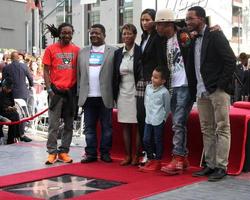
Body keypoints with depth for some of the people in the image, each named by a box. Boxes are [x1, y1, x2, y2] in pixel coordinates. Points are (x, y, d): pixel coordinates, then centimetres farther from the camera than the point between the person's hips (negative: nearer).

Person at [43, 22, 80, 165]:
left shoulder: (77, 50, 6)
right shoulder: (51, 49, 1)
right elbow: (46, 71, 1)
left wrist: (78, 89, 3)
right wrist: (49, 89, -8)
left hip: (71, 91, 2)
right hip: (56, 91, -2)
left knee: (69, 124, 7)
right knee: (54, 125, 0)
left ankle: (64, 151, 16)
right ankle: (52, 152, 7)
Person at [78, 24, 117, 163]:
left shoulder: (113, 52, 2)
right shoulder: (83, 52, 13)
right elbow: (79, 74, 11)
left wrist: (115, 94, -10)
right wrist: (79, 93, 3)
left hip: (105, 97, -3)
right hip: (88, 97, 3)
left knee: (107, 127, 5)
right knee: (89, 127, 7)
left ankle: (105, 153, 15)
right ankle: (91, 153, 15)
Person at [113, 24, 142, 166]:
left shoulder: (140, 52, -5)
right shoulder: (118, 53, 10)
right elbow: (115, 75, 13)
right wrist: (115, 95, 8)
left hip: (136, 93, -5)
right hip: (123, 93, 5)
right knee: (125, 126, 8)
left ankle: (137, 156, 6)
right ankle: (128, 156, 16)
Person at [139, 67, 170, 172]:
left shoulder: (164, 92, -12)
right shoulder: (148, 87, 6)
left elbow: (167, 107, -4)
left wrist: (163, 118, 0)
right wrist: (148, 113, 14)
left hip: (159, 121, -6)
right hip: (148, 119, 6)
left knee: (158, 141, 3)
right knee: (146, 140, 7)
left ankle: (157, 162, 13)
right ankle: (150, 160, 21)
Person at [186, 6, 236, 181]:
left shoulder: (215, 36, -7)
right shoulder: (193, 40, 15)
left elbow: (231, 60, -12)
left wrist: (222, 84, -15)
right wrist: (197, 87, 9)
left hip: (218, 90, -8)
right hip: (202, 92, 8)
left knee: (222, 129, -3)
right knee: (207, 130, 10)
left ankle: (221, 167, 0)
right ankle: (210, 165, 17)